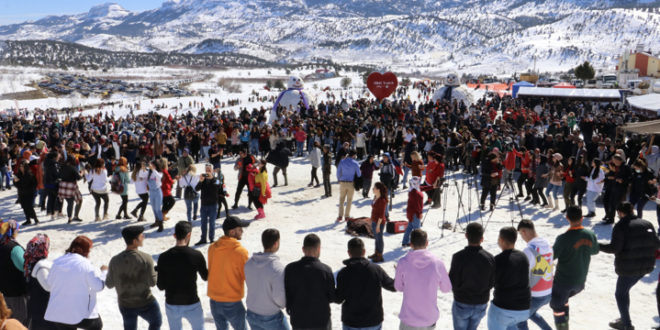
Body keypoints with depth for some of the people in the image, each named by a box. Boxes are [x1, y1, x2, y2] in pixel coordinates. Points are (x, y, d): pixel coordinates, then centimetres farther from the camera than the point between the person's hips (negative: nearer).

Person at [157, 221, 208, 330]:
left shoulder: (164, 257, -10)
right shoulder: (196, 255, -15)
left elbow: (161, 286, -6)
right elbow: (205, 277, 2)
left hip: (171, 305, 2)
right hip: (192, 305, -2)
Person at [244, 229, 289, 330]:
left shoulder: (249, 263, -7)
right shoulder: (277, 267, -27)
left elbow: (252, 285, 5)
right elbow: (279, 296, -26)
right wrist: (284, 304, -5)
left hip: (252, 314, 6)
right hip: (271, 317, -5)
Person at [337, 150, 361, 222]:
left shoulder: (342, 161, -2)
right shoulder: (355, 163, -7)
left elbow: (338, 172, 0)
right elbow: (359, 174, -2)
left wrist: (339, 180, 13)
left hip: (342, 183, 1)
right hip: (351, 183, -1)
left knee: (341, 199, 10)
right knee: (349, 200, 11)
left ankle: (340, 216, 5)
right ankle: (347, 216, 15)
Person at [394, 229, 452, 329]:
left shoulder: (403, 263, -15)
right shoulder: (437, 263, -14)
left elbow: (399, 288, 0)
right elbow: (446, 288, 1)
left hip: (409, 320, -1)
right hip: (430, 319, 1)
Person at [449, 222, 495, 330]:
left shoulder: (459, 257, -24)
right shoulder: (489, 258, -13)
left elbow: (452, 284, -19)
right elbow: (492, 283, -4)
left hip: (462, 305, -3)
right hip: (481, 305, 3)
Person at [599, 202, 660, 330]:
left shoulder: (621, 226, -15)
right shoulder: (647, 224, 4)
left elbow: (614, 248, -21)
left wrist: (597, 246, -10)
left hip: (628, 268, -7)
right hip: (646, 266, 7)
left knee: (620, 294, 10)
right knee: (625, 290, 24)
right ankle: (624, 319, 30)